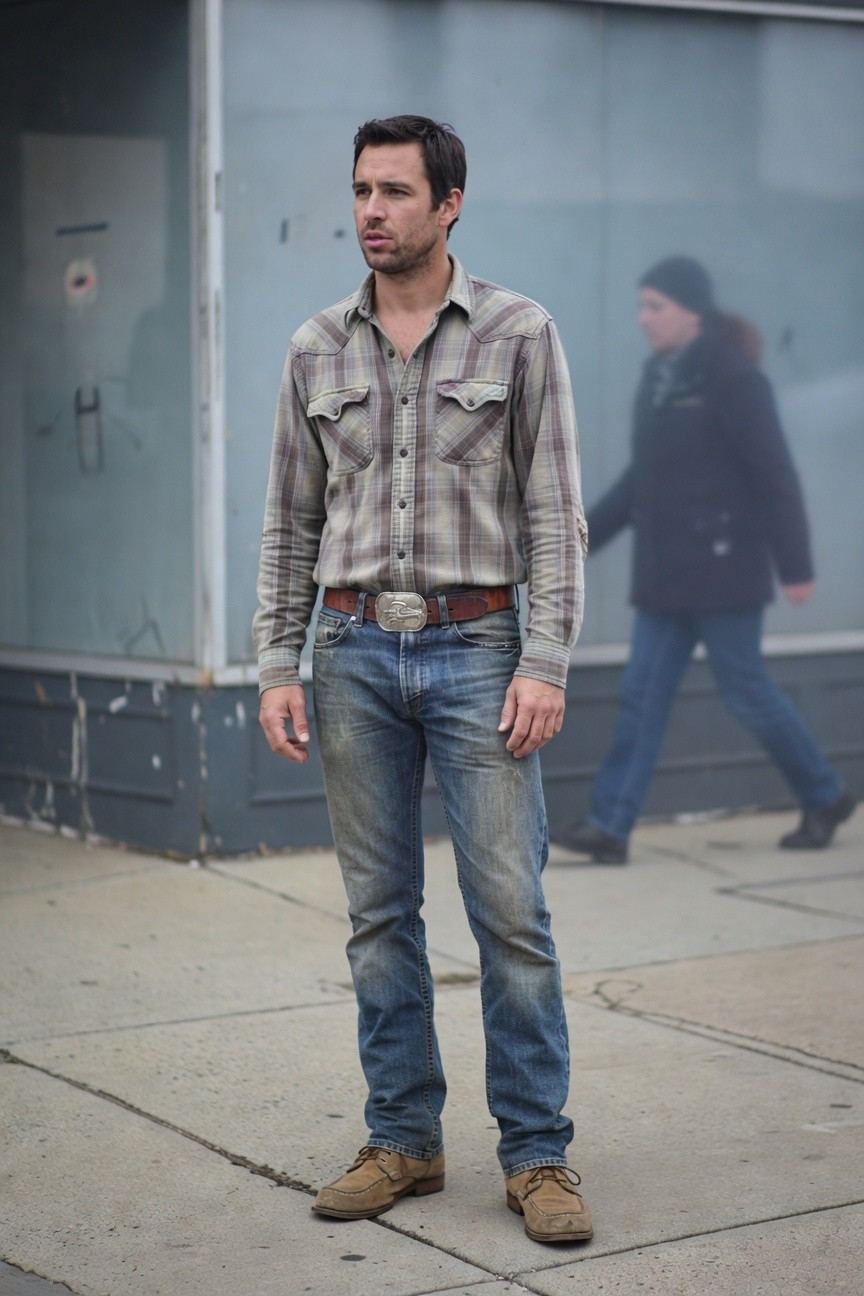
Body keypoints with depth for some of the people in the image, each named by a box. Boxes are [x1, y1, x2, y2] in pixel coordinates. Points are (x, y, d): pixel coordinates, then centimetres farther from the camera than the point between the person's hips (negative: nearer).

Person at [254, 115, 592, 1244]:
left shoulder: (520, 335, 0)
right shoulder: (318, 350, 9)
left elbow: (555, 513, -3)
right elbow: (291, 524, 11)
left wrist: (545, 664, -11)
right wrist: (277, 665, 2)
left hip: (476, 648, -3)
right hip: (354, 651, 3)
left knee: (511, 909, -4)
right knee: (380, 910, 7)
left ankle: (537, 1153, 5)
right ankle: (404, 1141, 18)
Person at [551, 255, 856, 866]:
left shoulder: (734, 379, -13)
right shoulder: (659, 377, 11)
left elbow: (775, 477, -14)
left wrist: (795, 566, -15)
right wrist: (585, 536, 16)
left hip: (723, 567, -7)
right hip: (665, 573, 8)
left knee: (746, 689, 2)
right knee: (643, 695, 3)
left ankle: (827, 798, 22)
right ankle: (610, 826, 3)